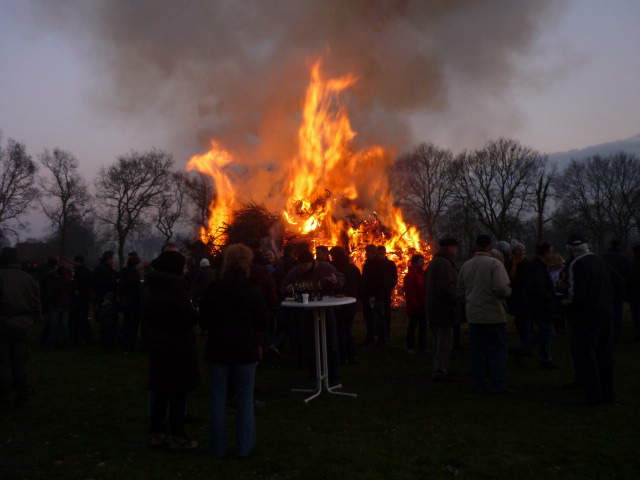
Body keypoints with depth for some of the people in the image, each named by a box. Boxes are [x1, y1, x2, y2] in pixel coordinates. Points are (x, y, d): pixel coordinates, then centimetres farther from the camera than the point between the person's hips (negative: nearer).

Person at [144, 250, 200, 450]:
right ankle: (177, 437, 12)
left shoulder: (152, 287, 6)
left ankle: (157, 433, 24)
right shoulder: (176, 287, -19)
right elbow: (190, 318, -19)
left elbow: (146, 313, 14)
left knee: (160, 390, 16)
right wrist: (196, 314, 1)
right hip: (178, 345, -8)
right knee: (178, 391, 3)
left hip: (157, 342, 8)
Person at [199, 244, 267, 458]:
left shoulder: (214, 289, -7)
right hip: (246, 350, 0)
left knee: (218, 397, 11)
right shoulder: (253, 291, -7)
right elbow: (262, 324, -2)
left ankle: (218, 447, 19)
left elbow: (203, 321, 0)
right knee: (245, 397, 10)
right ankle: (244, 447, 15)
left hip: (218, 349, 1)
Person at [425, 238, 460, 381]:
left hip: (432, 308, 10)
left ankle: (438, 369, 29)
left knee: (439, 341, 19)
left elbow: (427, 286, 23)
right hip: (443, 310, -10)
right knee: (445, 341, -3)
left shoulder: (434, 262, 16)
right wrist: (455, 300, -12)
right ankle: (440, 372, 3)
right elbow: (446, 288, -27)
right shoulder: (444, 264, -19)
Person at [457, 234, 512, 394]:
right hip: (494, 314, -5)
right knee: (497, 350, 5)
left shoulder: (465, 265, 6)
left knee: (477, 350, 11)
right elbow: (501, 289, -20)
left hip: (473, 315, 5)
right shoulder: (494, 263, -11)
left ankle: (479, 384, 16)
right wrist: (508, 292, 1)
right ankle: (497, 385, 7)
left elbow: (460, 292, 12)